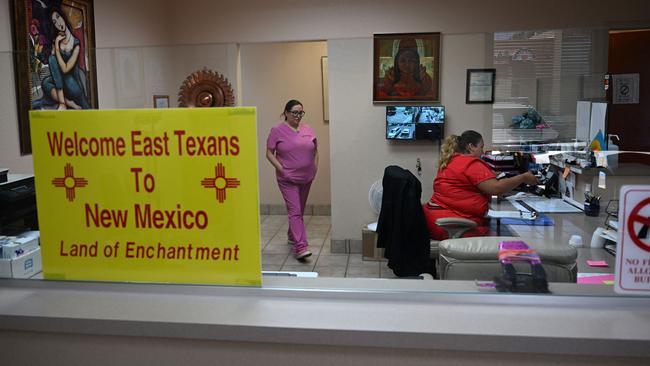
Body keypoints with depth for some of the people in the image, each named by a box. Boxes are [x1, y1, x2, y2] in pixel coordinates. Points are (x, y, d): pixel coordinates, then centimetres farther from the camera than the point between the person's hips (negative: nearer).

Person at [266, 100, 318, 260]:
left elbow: (315, 150, 17)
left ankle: (292, 236, 38)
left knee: (299, 210, 17)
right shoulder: (277, 130, -6)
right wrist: (281, 169, -13)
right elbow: (269, 153, -5)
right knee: (295, 212, -11)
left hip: (306, 178, 5)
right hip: (288, 179, -5)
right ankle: (301, 247, -15)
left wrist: (315, 167, 6)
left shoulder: (308, 129, 7)